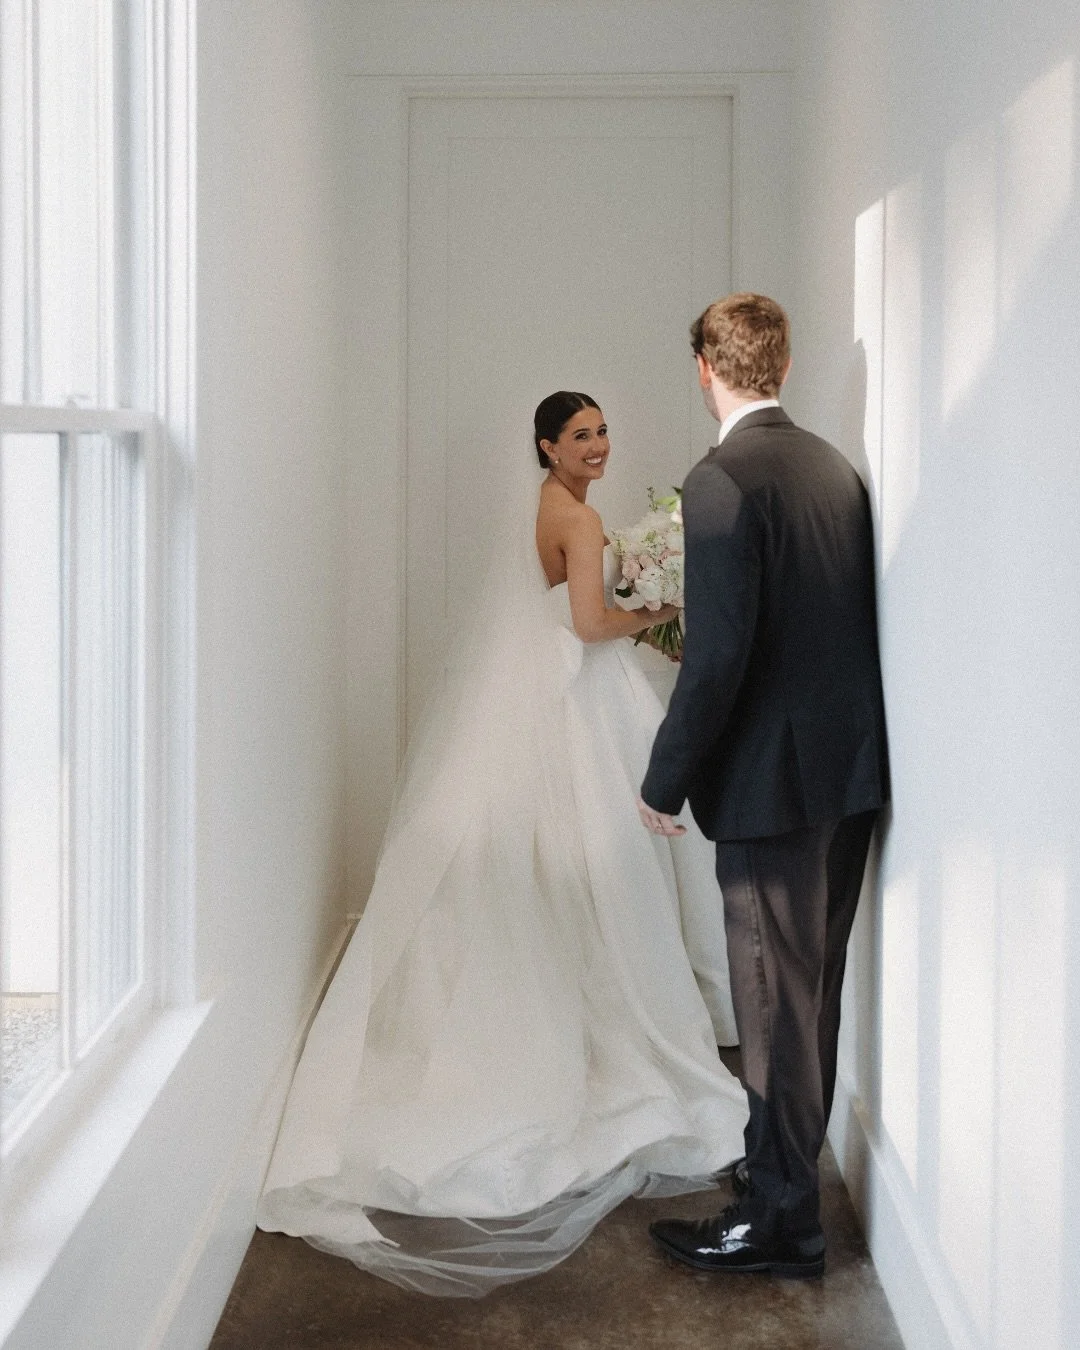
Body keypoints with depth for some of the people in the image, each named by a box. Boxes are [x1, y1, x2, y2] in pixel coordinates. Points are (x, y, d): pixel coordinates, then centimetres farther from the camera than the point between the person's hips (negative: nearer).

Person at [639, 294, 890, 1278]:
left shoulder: (723, 482, -16)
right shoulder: (838, 469, 7)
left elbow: (719, 655, -20)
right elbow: (858, 622, 12)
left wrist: (666, 781, -11)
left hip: (774, 780, -8)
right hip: (854, 767, 8)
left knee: (776, 996, 1)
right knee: (815, 985, 18)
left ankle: (783, 1217, 12)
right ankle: (787, 1166, 33)